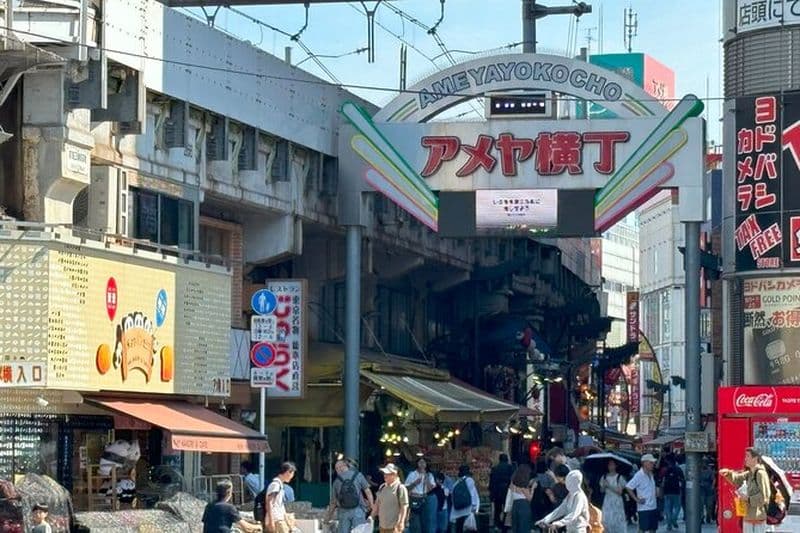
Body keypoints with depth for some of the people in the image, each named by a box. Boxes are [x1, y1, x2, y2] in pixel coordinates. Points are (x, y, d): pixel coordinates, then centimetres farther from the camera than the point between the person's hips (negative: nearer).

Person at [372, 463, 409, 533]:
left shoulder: (400, 488, -11)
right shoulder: (382, 487, 10)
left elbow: (404, 507, -12)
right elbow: (377, 503, 18)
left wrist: (401, 522, -17)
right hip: (382, 526, 8)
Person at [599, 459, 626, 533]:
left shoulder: (619, 477, -5)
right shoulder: (604, 477, 8)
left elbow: (620, 492, -9)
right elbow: (602, 490, 9)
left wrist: (609, 486, -14)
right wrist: (604, 486, -11)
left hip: (617, 502, -3)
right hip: (607, 502, 3)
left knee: (618, 521, -6)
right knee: (606, 520, -3)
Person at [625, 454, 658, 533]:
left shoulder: (651, 474, 10)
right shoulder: (639, 475, -15)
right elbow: (628, 487, -20)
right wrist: (637, 499, -18)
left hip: (653, 507, 8)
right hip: (644, 508, -8)